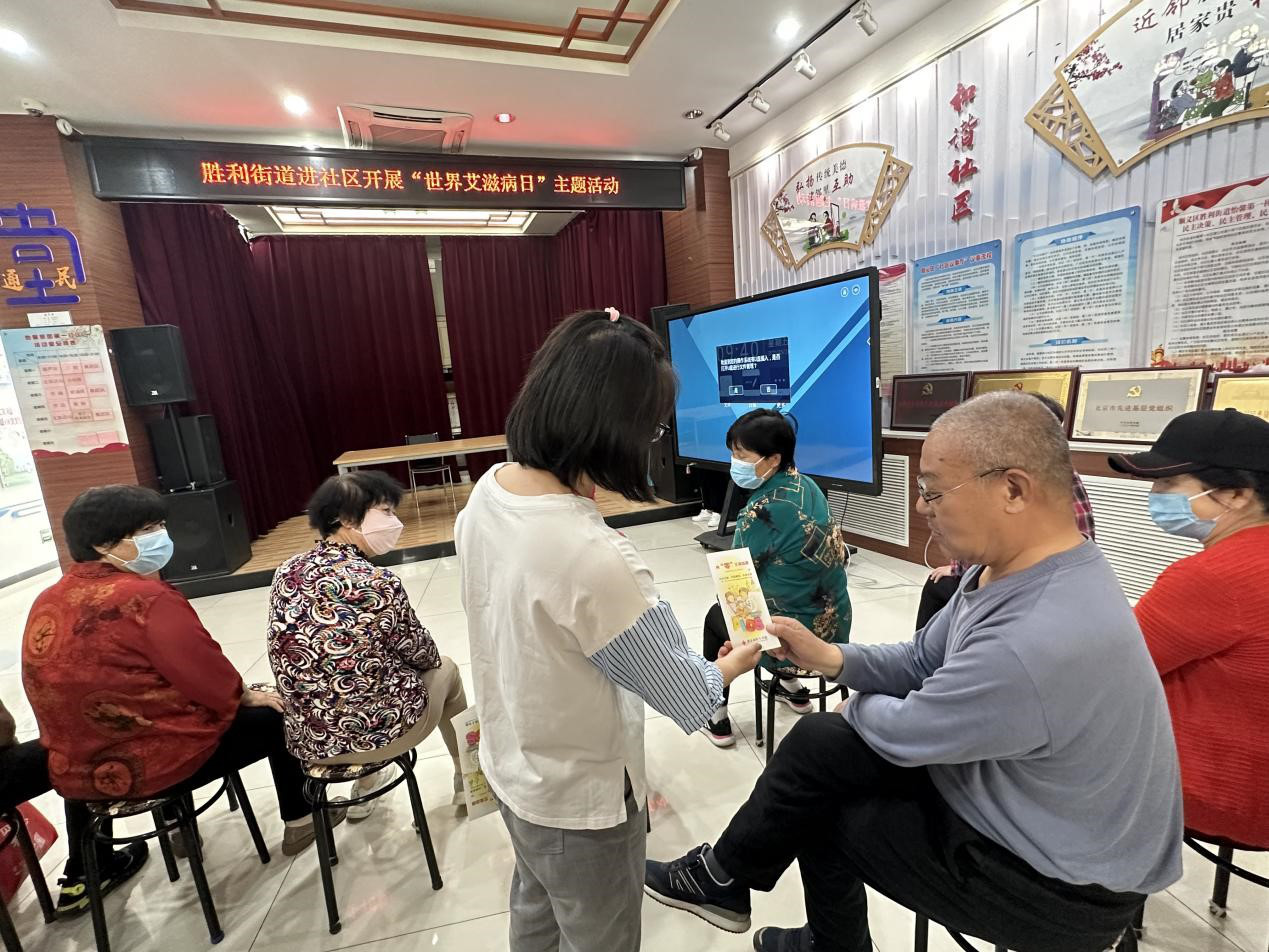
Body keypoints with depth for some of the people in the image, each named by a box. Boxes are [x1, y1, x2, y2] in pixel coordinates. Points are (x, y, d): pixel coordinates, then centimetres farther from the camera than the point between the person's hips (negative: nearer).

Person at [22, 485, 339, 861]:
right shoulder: (147, 598, -24)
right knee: (277, 717, 9)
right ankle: (300, 822, 24)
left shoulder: (48, 601, 1)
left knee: (180, 702, 35)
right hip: (150, 765, -8)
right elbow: (206, 672, -18)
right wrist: (245, 696, 2)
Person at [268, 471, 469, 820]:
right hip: (380, 731, -5)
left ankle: (363, 790, 47)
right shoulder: (379, 584, -23)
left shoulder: (286, 572, -6)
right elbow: (422, 654, -8)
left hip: (306, 739, 6)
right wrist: (433, 659, 15)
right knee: (445, 670, 21)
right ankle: (467, 780, 40)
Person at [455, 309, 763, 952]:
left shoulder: (486, 495, -13)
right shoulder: (591, 556, -38)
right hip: (580, 797, -6)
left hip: (511, 766, 7)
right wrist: (728, 668, -2)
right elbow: (682, 693, -21)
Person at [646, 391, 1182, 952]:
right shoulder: (1004, 568, -8)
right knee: (818, 742, 1)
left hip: (1057, 879, -7)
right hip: (1010, 789, 7)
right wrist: (832, 659, -13)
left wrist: (857, 704, -1)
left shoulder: (1038, 642, -38)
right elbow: (920, 662, 3)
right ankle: (725, 880, 23)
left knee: (821, 816, 4)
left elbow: (905, 731, -23)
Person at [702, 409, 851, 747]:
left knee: (716, 616, 19)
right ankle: (791, 687, 47)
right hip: (835, 627, 7)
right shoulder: (807, 486, 0)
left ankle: (717, 718, 29)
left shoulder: (761, 511, -24)